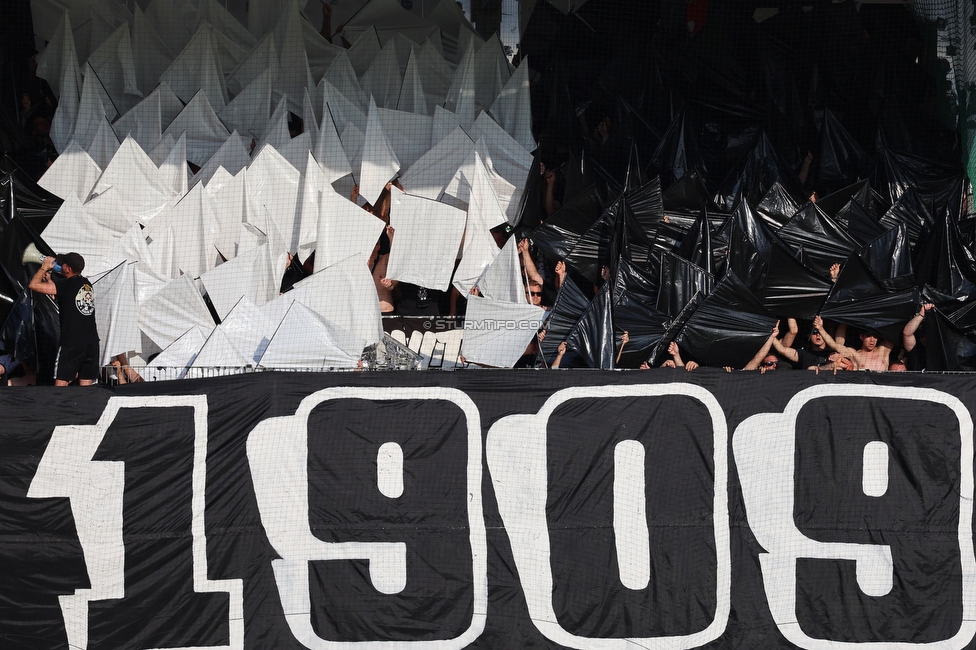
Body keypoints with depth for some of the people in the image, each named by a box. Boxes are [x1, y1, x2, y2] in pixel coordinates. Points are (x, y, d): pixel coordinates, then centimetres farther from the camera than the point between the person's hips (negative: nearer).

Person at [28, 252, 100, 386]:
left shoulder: (67, 285, -12)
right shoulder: (87, 284, 12)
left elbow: (34, 285, -12)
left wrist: (44, 267, 2)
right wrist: (49, 279, 25)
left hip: (71, 344, -7)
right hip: (92, 342, 7)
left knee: (61, 383, -4)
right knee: (86, 388, 7)